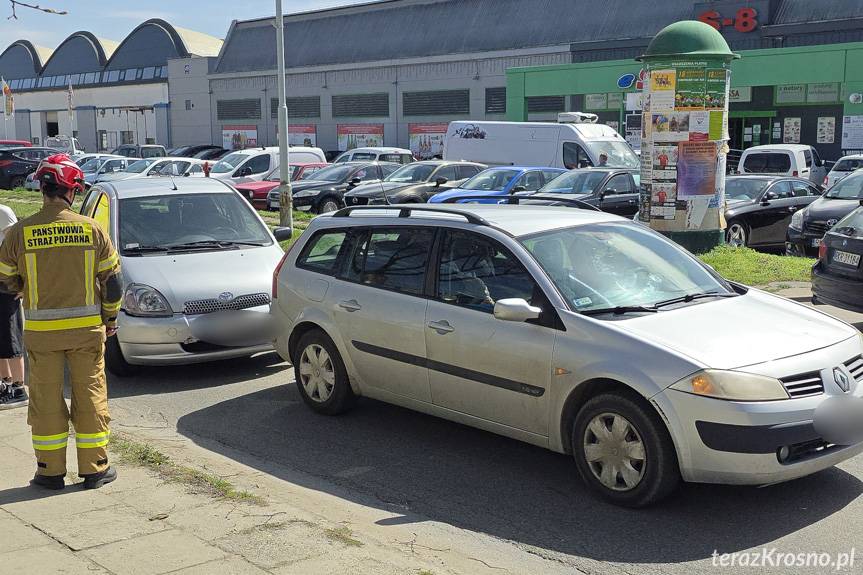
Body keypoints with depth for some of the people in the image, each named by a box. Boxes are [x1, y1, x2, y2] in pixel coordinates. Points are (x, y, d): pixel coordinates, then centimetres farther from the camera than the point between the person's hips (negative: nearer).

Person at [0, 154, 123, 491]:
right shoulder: (91, 229, -6)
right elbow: (113, 279, -1)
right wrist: (110, 318, 12)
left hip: (41, 331, 0)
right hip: (87, 327, 0)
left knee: (46, 400, 11)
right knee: (91, 396, 9)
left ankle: (51, 471, 18)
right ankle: (94, 469, 15)